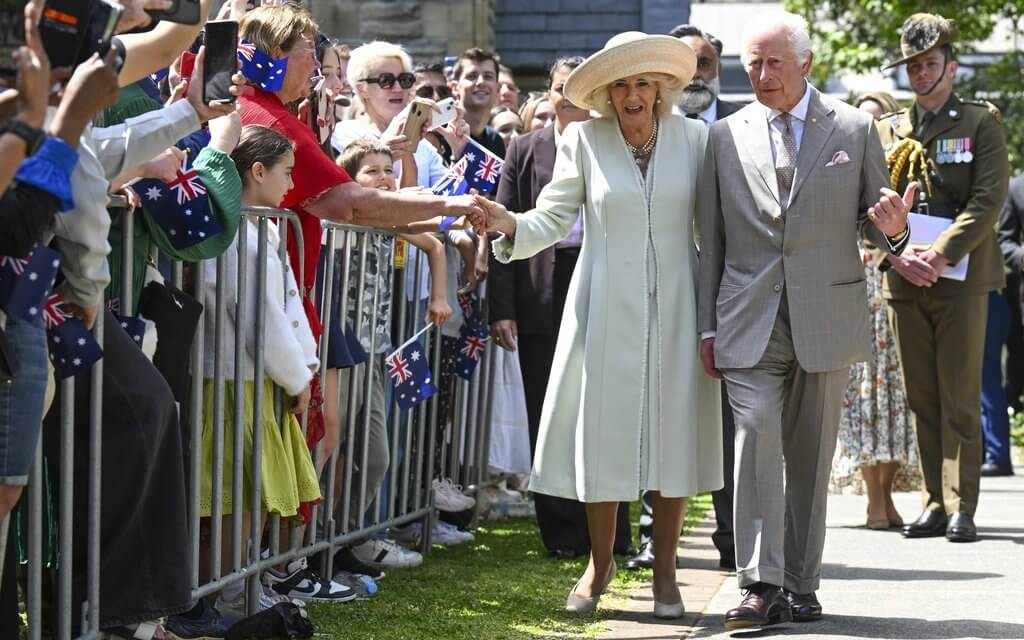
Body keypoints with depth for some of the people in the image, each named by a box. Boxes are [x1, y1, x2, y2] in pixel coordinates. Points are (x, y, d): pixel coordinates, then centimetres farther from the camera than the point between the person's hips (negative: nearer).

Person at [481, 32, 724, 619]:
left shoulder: (694, 139, 2)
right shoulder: (584, 140, 1)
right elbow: (553, 217, 0)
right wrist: (511, 226, -21)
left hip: (676, 309, 0)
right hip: (608, 309, 0)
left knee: (673, 435, 3)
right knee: (604, 433, 3)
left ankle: (665, 571, 15)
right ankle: (600, 564, 21)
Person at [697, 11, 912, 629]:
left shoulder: (855, 128, 5)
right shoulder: (726, 136, 6)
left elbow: (873, 224, 11)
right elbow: (712, 238, 9)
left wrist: (892, 229, -13)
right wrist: (708, 325, 7)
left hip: (826, 318, 1)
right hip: (750, 321, 0)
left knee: (811, 454, 7)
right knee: (757, 431, -16)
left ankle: (801, 586, 17)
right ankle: (761, 584, -14)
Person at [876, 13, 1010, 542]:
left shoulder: (980, 123, 3)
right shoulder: (888, 130, 14)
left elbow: (988, 200, -7)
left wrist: (940, 255, -16)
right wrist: (899, 254, -10)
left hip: (961, 277, -4)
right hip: (904, 280, 4)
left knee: (960, 399, -5)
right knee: (922, 399, 6)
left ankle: (961, 506, -4)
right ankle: (935, 503, 10)